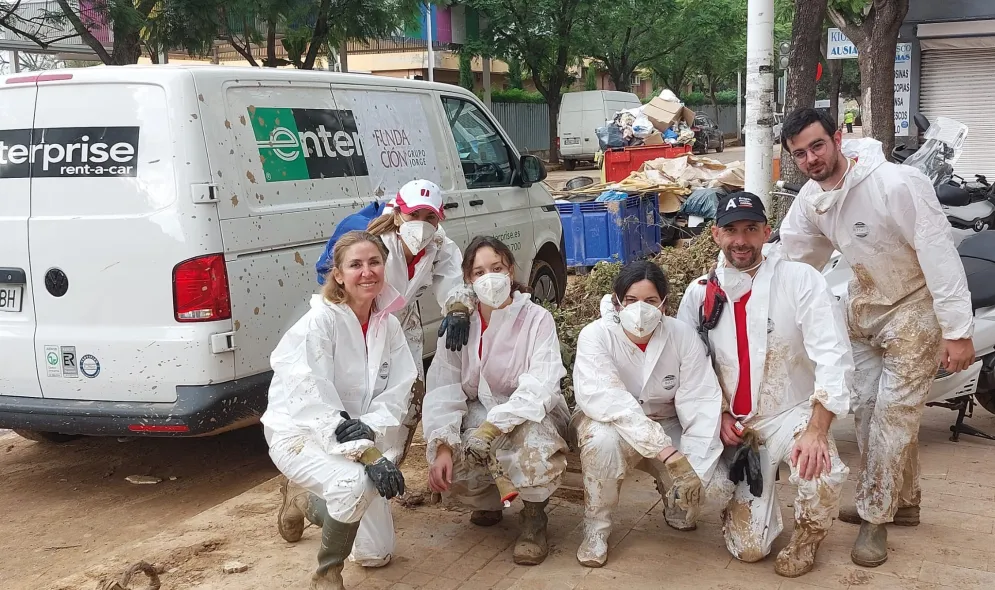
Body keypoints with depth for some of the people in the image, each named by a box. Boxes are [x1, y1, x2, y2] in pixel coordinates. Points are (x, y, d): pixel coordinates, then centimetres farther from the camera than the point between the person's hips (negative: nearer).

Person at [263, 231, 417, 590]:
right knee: (356, 482, -38)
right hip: (299, 434, -7)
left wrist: (370, 428, -27)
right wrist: (368, 455, -35)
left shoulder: (388, 324, -3)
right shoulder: (319, 322, -22)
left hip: (358, 440, 7)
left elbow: (397, 393, -6)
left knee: (378, 550, 13)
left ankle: (304, 498, 37)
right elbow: (314, 401, -28)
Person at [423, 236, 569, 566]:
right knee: (446, 470, -25)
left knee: (535, 443, -38)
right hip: (478, 414, 3)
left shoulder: (537, 319, -13)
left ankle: (533, 517, -6)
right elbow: (443, 390, -9)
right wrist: (443, 446, -25)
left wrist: (493, 427, -38)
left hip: (529, 417, -3)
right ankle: (487, 500, 14)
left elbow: (539, 388, -25)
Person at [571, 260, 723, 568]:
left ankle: (674, 501, 18)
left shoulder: (684, 336, -15)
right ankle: (596, 529, -12)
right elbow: (601, 396, -39)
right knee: (603, 438, -37)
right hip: (610, 424, -2)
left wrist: (692, 468, -34)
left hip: (666, 428, 3)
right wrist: (666, 450, -48)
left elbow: (701, 404, -19)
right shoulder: (595, 335, -23)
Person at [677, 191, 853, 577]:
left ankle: (807, 537, 1)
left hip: (793, 414, -2)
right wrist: (718, 414, -6)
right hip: (731, 424, 2)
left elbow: (833, 357, -18)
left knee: (823, 476, -35)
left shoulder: (801, 280, -11)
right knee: (749, 548, -7)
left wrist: (816, 430, -26)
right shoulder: (700, 293, 1)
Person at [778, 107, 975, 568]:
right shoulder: (810, 200, -6)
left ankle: (874, 519, 4)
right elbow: (788, 261, 5)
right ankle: (902, 501, 30)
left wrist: (957, 331, -26)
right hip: (864, 305, 7)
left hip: (914, 306, -7)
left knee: (895, 411, -8)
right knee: (866, 406, 12)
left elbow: (939, 255, -26)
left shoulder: (897, 184, -28)